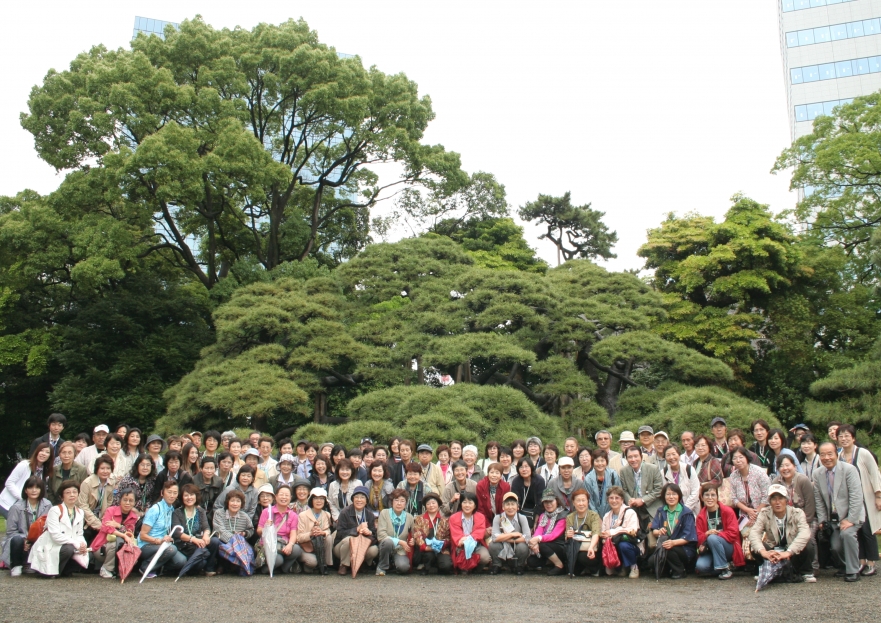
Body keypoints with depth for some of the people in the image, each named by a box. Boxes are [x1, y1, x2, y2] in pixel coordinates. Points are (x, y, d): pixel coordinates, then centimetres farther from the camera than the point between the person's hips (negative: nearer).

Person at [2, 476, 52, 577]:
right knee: (17, 539, -36)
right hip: (23, 541, -2)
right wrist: (24, 540, -25)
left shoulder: (47, 505, -1)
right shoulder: (16, 507, -6)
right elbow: (11, 531, -8)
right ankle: (16, 566, -6)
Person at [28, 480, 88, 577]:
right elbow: (55, 535, -21)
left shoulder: (80, 513, 10)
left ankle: (65, 571, 6)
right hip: (50, 548, -6)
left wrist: (82, 544, -14)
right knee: (69, 549, -34)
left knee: (85, 553, -19)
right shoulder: (55, 511, -11)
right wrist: (76, 544, -24)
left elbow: (79, 535, 10)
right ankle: (53, 571, -8)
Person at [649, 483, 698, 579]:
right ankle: (667, 569, 8)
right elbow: (654, 530, 3)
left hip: (686, 549, -3)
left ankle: (679, 571, -7)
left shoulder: (686, 513, -6)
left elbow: (688, 537, -12)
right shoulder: (661, 511, 9)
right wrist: (658, 532, -23)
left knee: (669, 549, -34)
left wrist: (673, 542, -30)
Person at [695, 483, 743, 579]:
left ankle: (726, 568, -17)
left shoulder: (727, 511, -5)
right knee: (700, 566, -28)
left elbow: (733, 533, -12)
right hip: (710, 551, 3)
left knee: (712, 538, -35)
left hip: (729, 548, -3)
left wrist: (715, 534, -22)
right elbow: (699, 537, -1)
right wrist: (706, 534, -24)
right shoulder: (701, 516, 5)